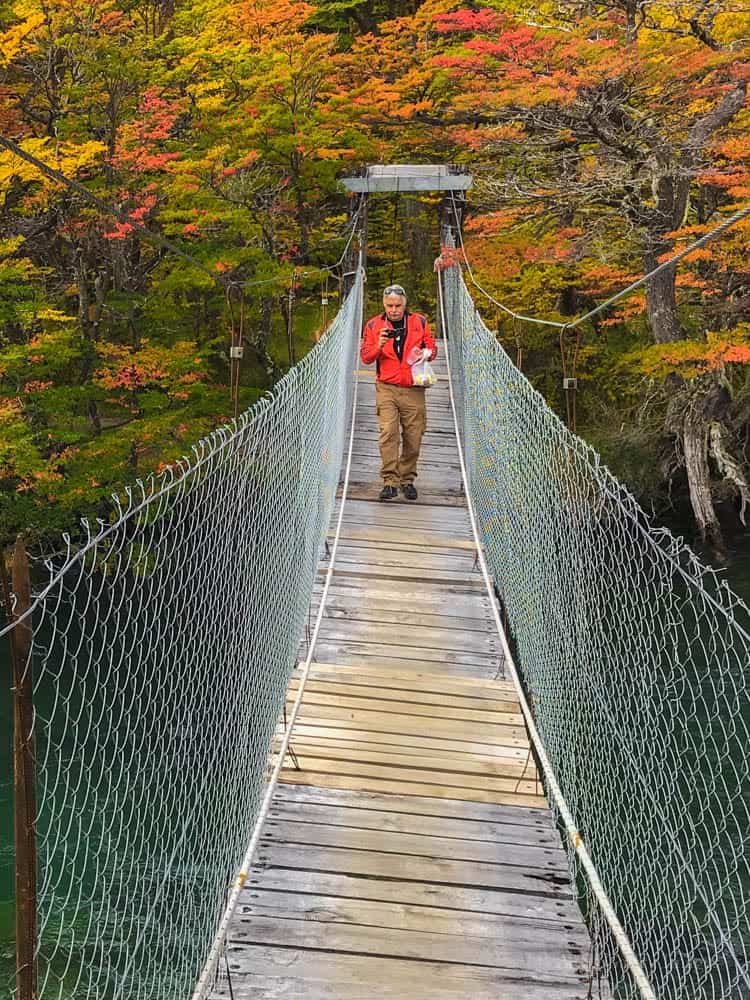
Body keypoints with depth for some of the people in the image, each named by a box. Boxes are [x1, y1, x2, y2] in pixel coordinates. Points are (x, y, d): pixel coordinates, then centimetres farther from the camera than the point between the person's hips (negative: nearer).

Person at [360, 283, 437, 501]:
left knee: (413, 437, 1)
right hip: (386, 389, -1)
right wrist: (379, 346, -15)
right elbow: (365, 356, 5)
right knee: (388, 432, -14)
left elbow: (432, 349, 13)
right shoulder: (373, 325, 6)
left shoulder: (419, 322, 7)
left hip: (413, 390, 1)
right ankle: (390, 481, -13)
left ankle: (407, 480, 16)